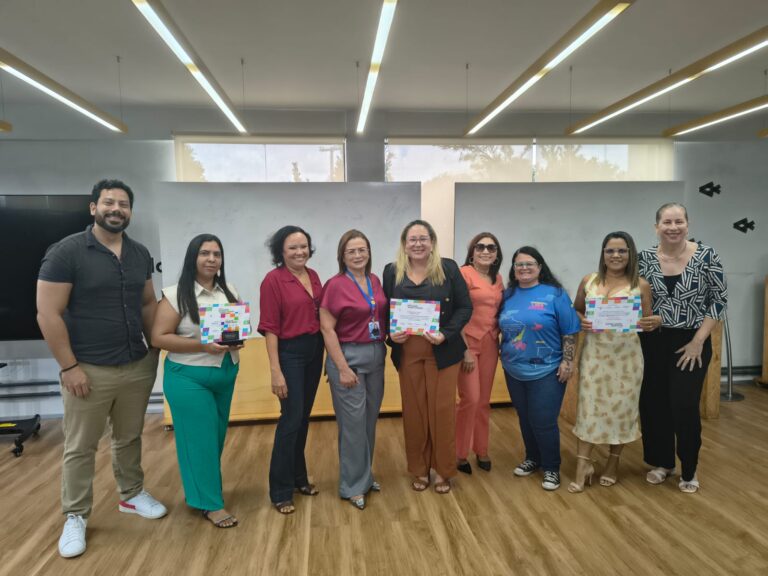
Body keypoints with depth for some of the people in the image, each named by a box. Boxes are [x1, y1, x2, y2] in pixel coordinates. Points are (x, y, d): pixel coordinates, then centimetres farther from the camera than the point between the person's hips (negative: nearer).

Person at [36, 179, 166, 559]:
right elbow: (48, 314, -13)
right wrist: (69, 366, -14)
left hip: (138, 367, 5)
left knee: (129, 438, 19)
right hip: (89, 370, -4)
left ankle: (132, 495, 38)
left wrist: (155, 348, 8)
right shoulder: (66, 252, -11)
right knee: (80, 448, 10)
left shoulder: (140, 254, 5)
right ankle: (75, 517, 27)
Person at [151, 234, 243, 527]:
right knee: (200, 437, 1)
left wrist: (238, 339, -10)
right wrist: (202, 345, -23)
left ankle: (199, 488, 36)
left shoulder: (229, 292, 6)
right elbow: (159, 337, -14)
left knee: (218, 436, 14)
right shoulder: (175, 295, -11)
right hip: (189, 377, -6)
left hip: (226, 374, 6)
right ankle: (210, 503, 15)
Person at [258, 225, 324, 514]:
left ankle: (298, 477, 32)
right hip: (289, 353, -6)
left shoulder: (313, 276, 6)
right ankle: (280, 491, 13)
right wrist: (276, 371, -17)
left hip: (314, 350, 6)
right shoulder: (273, 280, -13)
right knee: (291, 419, -2)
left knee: (304, 417, 15)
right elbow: (270, 328, -14)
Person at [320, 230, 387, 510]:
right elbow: (327, 330, -13)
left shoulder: (375, 281, 5)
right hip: (348, 356, -6)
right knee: (353, 423, 3)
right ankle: (353, 485, 20)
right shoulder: (335, 285, -12)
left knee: (370, 420, 16)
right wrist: (343, 368, -16)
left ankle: (365, 475, 34)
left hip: (376, 356, 6)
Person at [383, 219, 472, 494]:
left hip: (442, 351, -1)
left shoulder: (448, 268, -2)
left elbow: (465, 307, -3)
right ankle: (419, 469, 28)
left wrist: (446, 334, -16)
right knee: (413, 411, 10)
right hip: (407, 352, 2)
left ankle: (443, 471, 24)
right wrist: (390, 334, -12)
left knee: (442, 410, 6)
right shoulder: (392, 271, 3)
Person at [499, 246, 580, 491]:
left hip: (546, 371, -4)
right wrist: (505, 356, 9)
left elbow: (570, 332, -8)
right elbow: (502, 329, 12)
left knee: (544, 422, 0)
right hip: (514, 371, 5)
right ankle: (532, 458, 35)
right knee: (525, 419, 16)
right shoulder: (508, 295, 4)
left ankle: (551, 468, 19)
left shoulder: (554, 294, -9)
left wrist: (567, 362, -11)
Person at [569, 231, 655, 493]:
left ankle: (613, 462, 29)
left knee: (621, 407, 9)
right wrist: (581, 322, -9)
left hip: (626, 356, -1)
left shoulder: (641, 285, -2)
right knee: (588, 406, 2)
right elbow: (576, 310, 12)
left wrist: (650, 324, -19)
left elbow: (647, 322, 3)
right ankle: (583, 464, 14)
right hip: (593, 354, 1)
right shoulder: (589, 281, 2)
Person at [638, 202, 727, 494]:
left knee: (685, 406, -1)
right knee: (653, 403, 7)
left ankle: (689, 470, 22)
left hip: (692, 343, -2)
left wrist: (698, 341, -10)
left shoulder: (707, 256, -8)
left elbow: (719, 300, -6)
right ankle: (662, 462, 29)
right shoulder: (644, 258, -2)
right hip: (654, 342, 3)